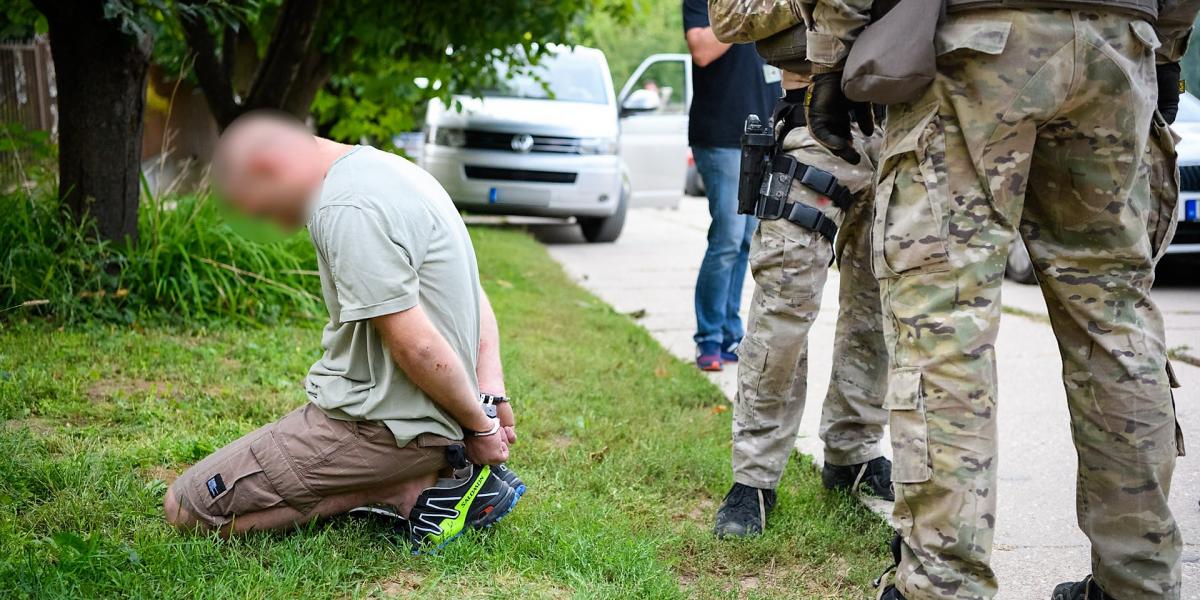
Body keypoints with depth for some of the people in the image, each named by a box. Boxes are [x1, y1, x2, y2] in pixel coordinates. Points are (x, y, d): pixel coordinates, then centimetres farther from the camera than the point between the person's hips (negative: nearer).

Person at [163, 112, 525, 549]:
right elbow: (475, 298, 18)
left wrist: (479, 426, -10)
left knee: (187, 508, -6)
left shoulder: (347, 210, -21)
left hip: (389, 425, -10)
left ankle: (414, 490, -8)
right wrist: (492, 388, 5)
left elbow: (416, 345, -24)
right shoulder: (387, 170, 13)